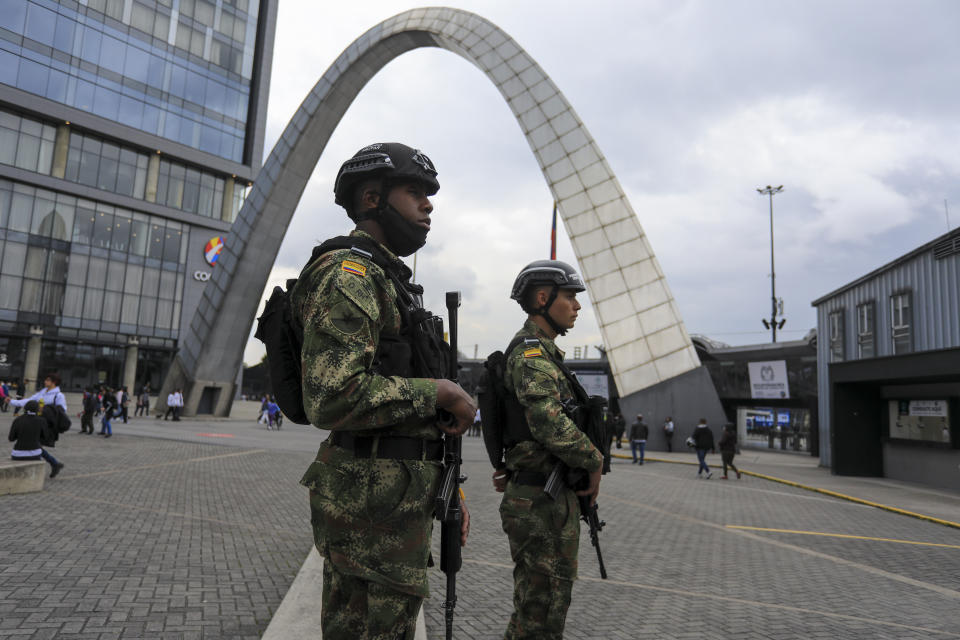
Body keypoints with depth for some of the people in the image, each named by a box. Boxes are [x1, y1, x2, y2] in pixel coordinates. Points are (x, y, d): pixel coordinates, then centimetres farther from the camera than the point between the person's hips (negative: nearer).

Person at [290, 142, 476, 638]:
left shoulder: (390, 282, 19)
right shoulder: (348, 273, -14)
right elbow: (332, 399, -27)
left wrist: (446, 491, 19)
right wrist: (441, 390, -16)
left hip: (402, 497, 10)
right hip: (372, 502, -10)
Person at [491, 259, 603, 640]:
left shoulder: (542, 352, 17)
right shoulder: (531, 352, -17)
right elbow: (551, 423, -30)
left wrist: (512, 471, 18)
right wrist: (594, 461, -15)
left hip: (552, 498, 10)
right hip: (541, 504, -10)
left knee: (552, 600, 21)